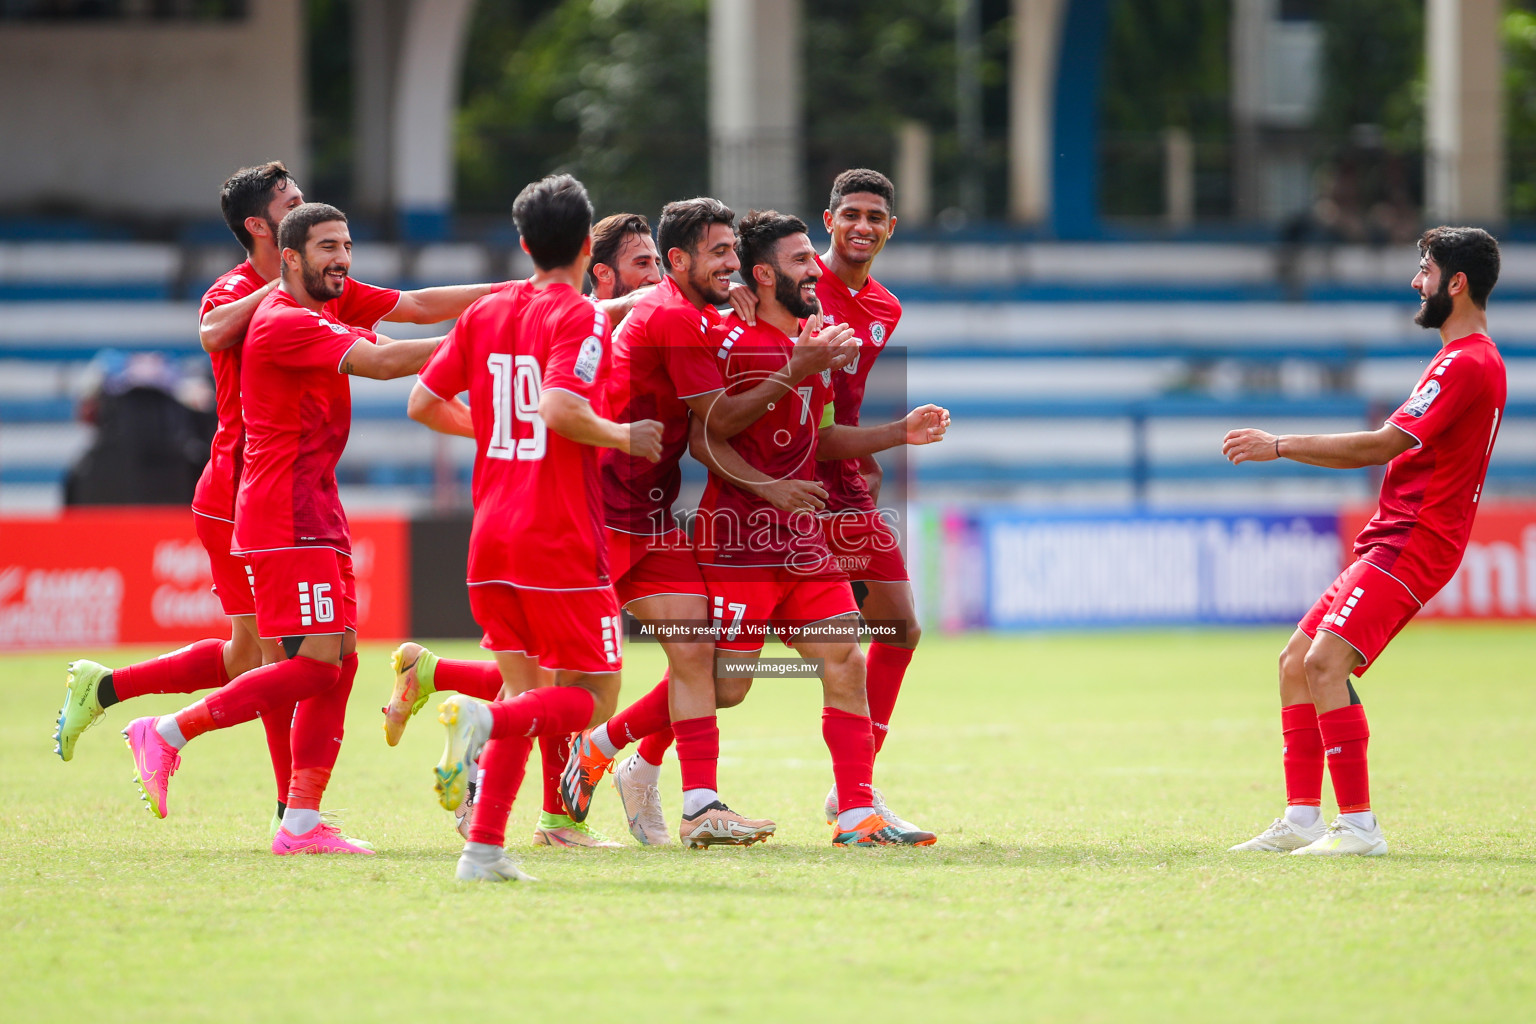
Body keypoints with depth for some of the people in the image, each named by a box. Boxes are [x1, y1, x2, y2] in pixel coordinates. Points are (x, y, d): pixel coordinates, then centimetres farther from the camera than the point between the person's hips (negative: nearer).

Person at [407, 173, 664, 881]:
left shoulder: (485, 313, 10)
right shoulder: (580, 319, -9)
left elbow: (423, 402, 11)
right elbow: (559, 407, -25)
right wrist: (622, 437, -8)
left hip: (491, 534, 6)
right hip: (561, 542, -6)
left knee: (527, 691, 13)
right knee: (590, 697, 3)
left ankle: (485, 847, -1)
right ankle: (482, 718, -26)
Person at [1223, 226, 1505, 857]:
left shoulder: (1467, 364, -15)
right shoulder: (1471, 360, 20)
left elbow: (1383, 445, -21)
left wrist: (1280, 446, -18)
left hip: (1413, 543, -11)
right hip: (1393, 538, 11)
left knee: (1325, 662, -21)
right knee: (1296, 662, 8)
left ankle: (1359, 826, -20)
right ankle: (1302, 821, 7)